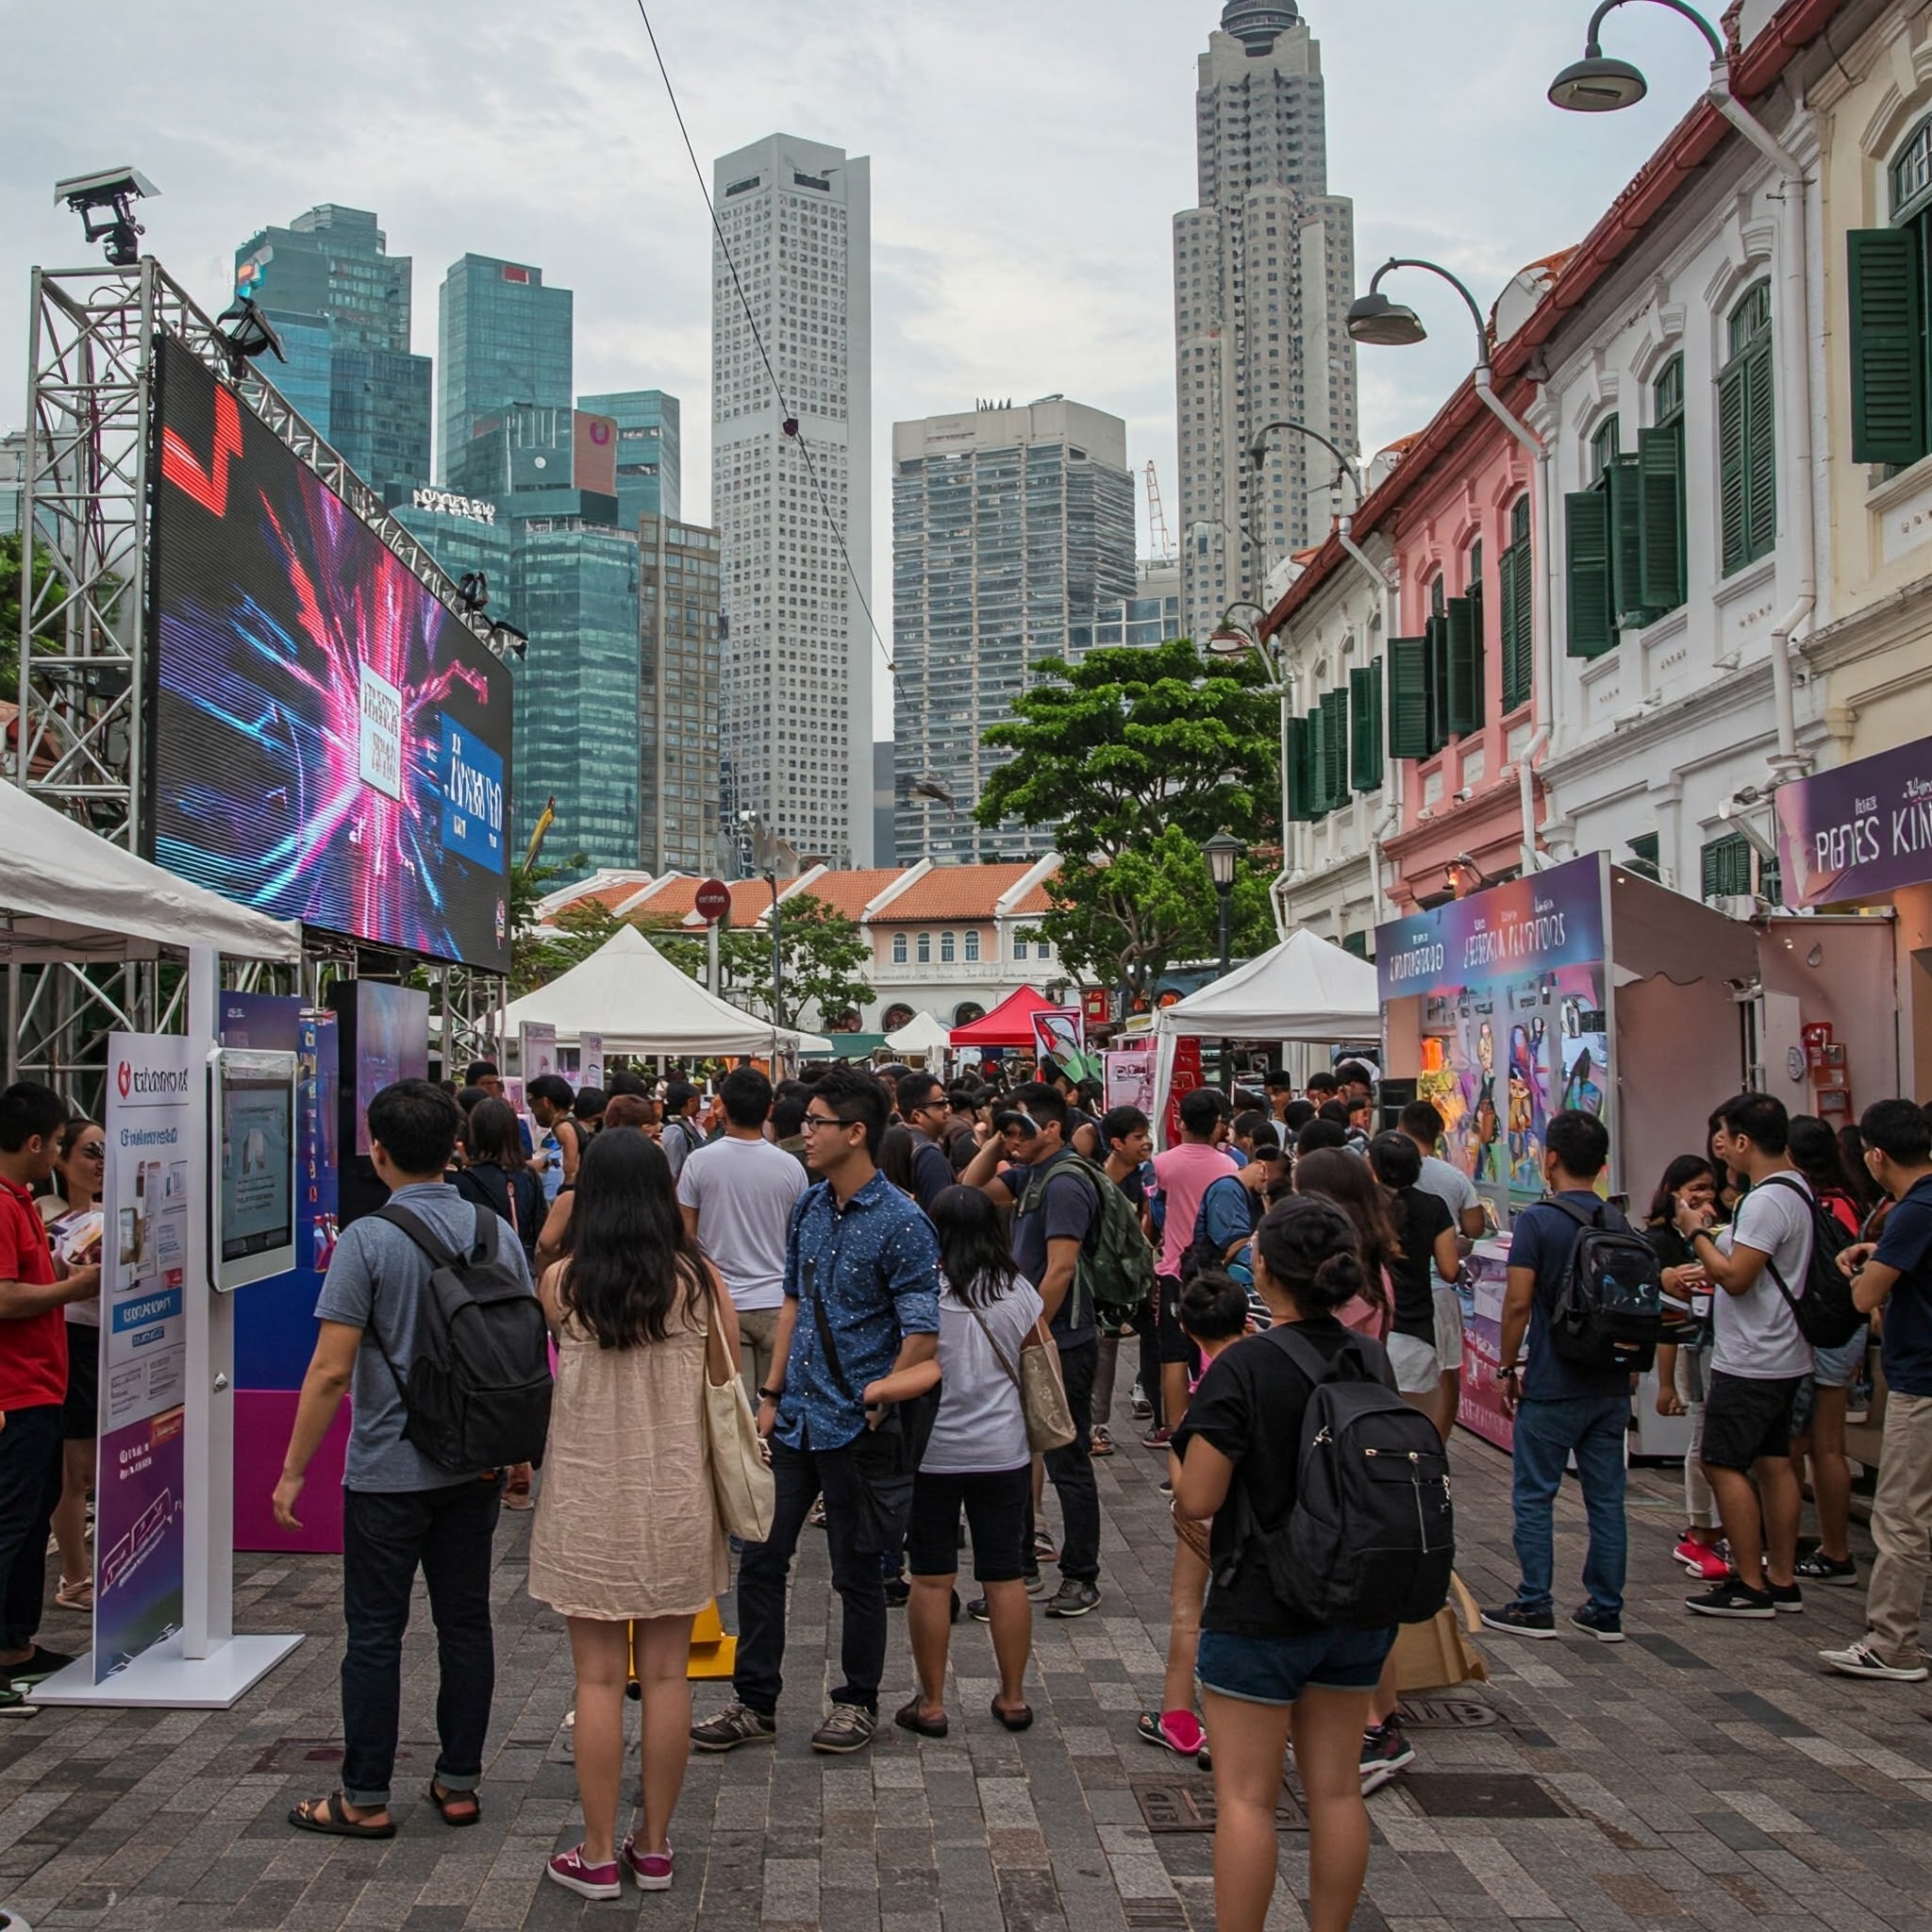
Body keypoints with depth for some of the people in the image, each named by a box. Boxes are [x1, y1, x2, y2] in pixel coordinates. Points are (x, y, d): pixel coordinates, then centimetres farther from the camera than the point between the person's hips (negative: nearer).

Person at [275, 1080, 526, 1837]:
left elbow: (331, 1371, -16)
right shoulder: (495, 1231, 1)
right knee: (465, 1622, 12)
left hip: (388, 1471, -5)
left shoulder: (368, 1239, -14)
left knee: (374, 1632, 5)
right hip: (475, 1464, 5)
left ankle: (365, 1798, 13)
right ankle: (458, 1783, 20)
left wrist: (293, 1471, -7)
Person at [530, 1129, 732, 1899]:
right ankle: (653, 1847, 20)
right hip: (675, 1497, 1)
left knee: (599, 1678, 6)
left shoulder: (561, 1282, -7)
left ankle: (598, 1855, 15)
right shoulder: (698, 1278, -5)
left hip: (589, 1500, -1)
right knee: (665, 1675, 9)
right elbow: (730, 1382, 1)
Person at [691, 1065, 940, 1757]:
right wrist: (772, 1395, 11)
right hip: (795, 1417, 7)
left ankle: (858, 1701, 27)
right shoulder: (810, 1206, 6)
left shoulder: (901, 1223, -17)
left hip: (854, 1428, -7)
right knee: (760, 1558, 11)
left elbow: (922, 1334, -15)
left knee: (856, 1572, 9)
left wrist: (876, 1407, -11)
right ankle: (754, 1702, 24)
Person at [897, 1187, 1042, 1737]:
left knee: (931, 1579, 7)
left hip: (931, 1453, -2)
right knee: (1006, 1578, 11)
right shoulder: (1017, 1291, -3)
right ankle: (1013, 1697, 20)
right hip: (1003, 1453, 2)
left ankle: (931, 1703, 13)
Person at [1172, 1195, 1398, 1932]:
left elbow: (1197, 1500, -18)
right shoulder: (1372, 1361, 0)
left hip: (1260, 1609, -6)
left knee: (1247, 1796, 5)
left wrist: (1182, 1457, 2)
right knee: (1337, 1789, 15)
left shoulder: (1244, 1368, -19)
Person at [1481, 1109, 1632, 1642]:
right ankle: (1605, 1612, 14)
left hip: (1552, 1384, -6)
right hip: (1610, 1383, 6)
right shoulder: (1619, 1223, 7)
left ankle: (1534, 1608, 8)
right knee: (1606, 1499, 9)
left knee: (1533, 1497, 4)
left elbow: (1519, 1302, -15)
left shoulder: (1537, 1219, -12)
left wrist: (1507, 1367, -5)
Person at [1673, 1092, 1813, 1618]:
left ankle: (1751, 1586, 0)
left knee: (1724, 1465, -4)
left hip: (1750, 1362, -10)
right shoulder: (1796, 1188, 11)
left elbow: (1735, 1277, -23)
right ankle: (1782, 1580, 19)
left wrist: (1696, 1233, -12)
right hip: (1782, 1356, 10)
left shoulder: (1766, 1201, -21)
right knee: (1774, 1462, 13)